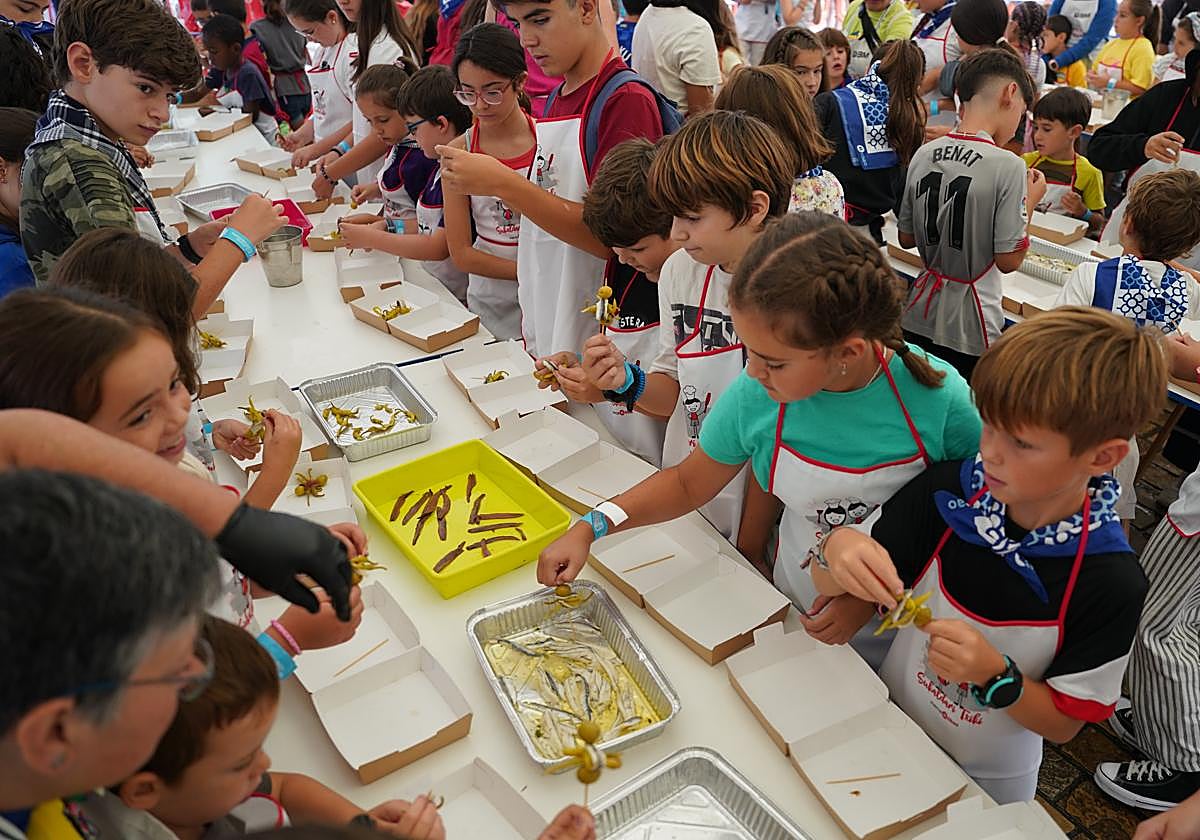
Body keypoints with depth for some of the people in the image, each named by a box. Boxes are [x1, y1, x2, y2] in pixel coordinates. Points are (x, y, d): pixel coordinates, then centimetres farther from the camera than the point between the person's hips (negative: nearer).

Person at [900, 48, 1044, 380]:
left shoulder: (924, 154, 0)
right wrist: (1031, 201, 0)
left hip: (919, 318, 6)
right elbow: (1009, 260, -12)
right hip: (968, 331, -5)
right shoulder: (1007, 165, -17)